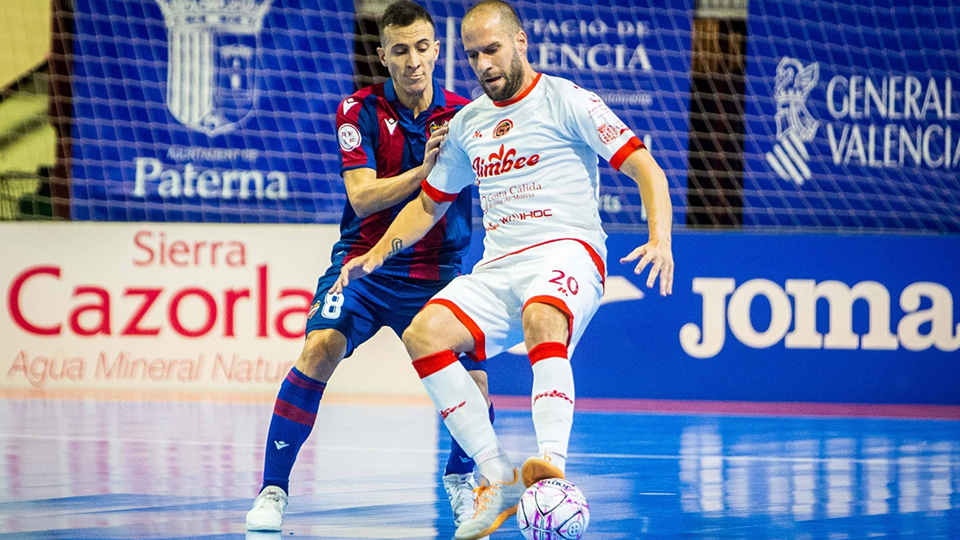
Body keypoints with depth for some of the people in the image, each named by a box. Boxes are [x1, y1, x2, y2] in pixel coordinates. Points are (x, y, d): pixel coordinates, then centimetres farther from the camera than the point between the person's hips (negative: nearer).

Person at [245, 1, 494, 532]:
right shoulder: (360, 110, -5)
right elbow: (362, 197, -14)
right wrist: (425, 169, -27)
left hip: (435, 275, 1)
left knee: (472, 380, -14)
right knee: (321, 348, -27)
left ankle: (460, 478, 20)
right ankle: (272, 490, -18)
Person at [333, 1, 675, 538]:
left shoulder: (566, 100, 1)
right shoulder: (467, 123, 20)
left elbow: (646, 170, -4)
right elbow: (430, 203, 33)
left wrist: (660, 240, -20)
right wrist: (377, 255, 19)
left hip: (565, 248, -6)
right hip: (497, 267, 6)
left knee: (542, 320, -40)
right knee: (423, 334, -22)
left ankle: (552, 464, -52)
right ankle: (498, 476, -22)